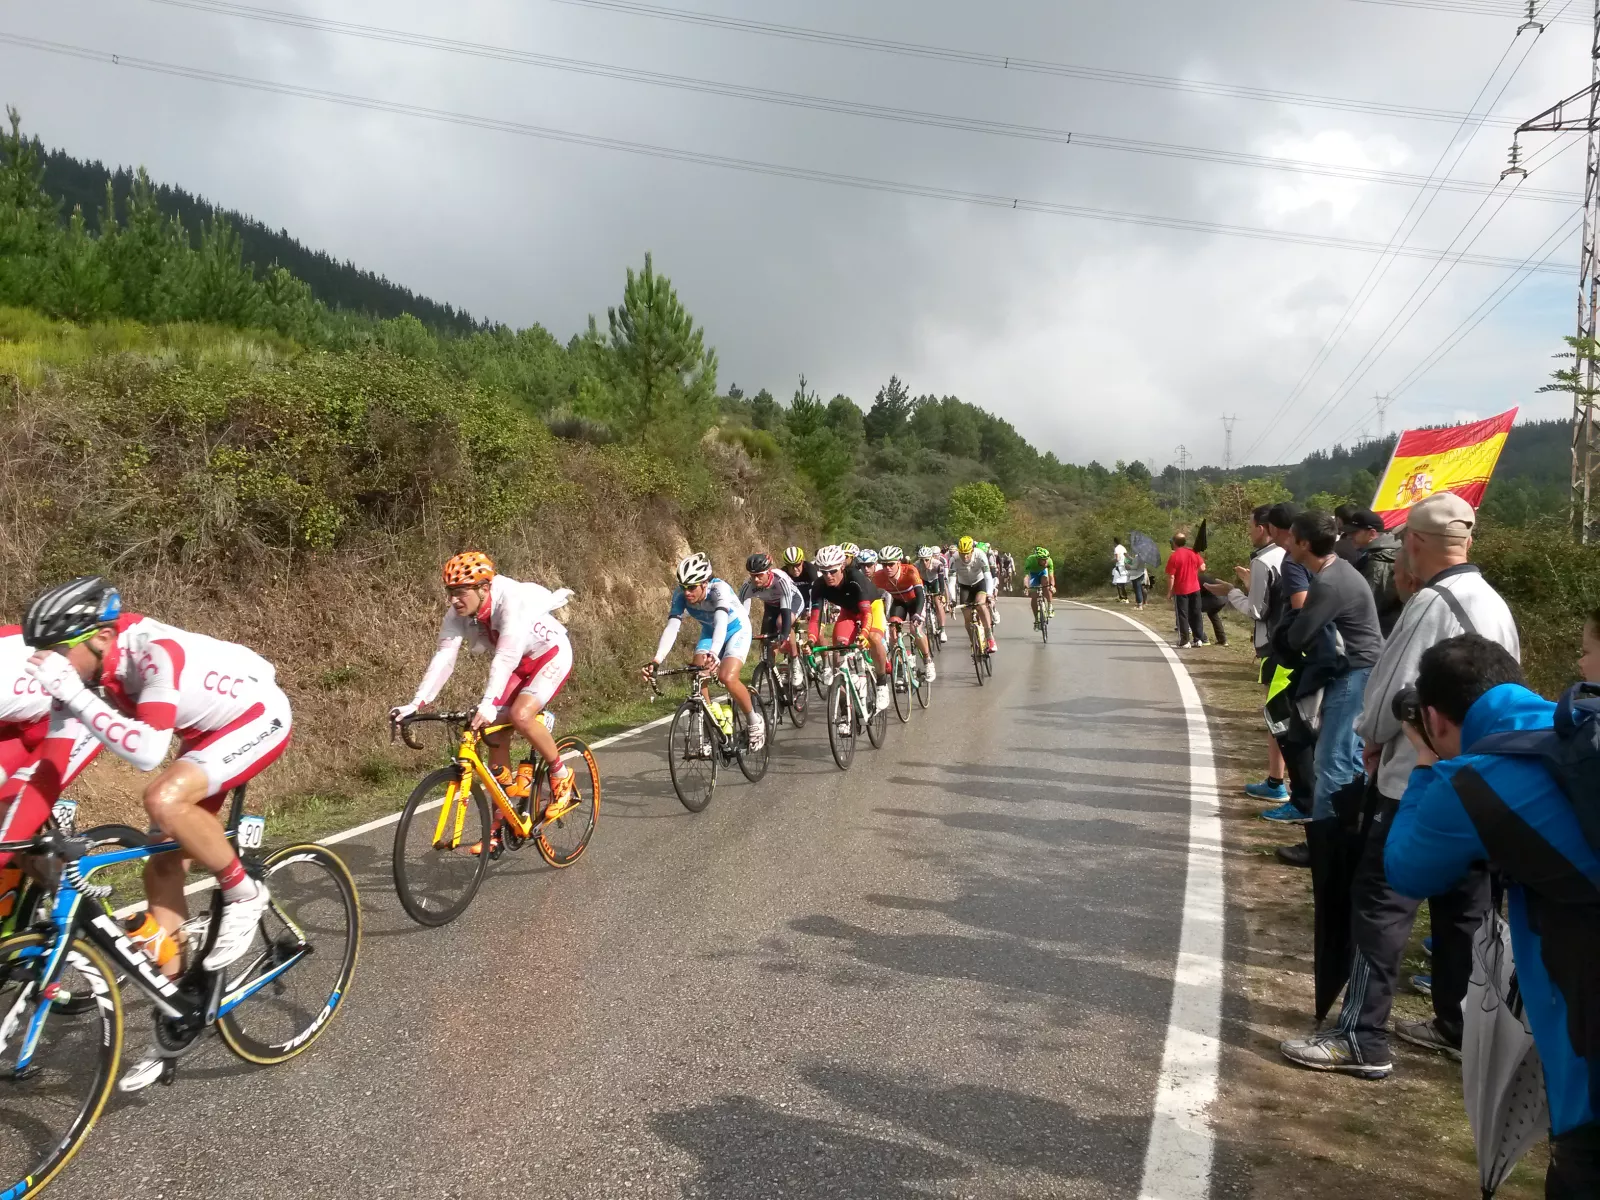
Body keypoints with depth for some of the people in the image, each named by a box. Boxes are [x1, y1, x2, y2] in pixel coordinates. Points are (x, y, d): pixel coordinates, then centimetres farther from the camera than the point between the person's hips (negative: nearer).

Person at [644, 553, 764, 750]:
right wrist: (656, 660, -49)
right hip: (709, 632, 5)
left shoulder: (719, 589, -37)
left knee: (727, 677, -25)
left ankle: (755, 722, -2)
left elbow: (721, 622, -53)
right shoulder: (680, 595, -25)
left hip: (736, 630, -5)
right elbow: (672, 627, -34)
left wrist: (714, 653, -71)